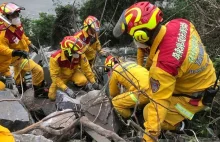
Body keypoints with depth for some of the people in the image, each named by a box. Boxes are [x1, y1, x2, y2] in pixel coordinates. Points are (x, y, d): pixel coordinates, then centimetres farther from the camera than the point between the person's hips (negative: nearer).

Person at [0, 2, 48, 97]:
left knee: (19, 73, 35)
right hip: (16, 58, -9)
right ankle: (39, 91, 1)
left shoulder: (16, 25, -9)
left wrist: (30, 45, 13)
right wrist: (14, 52, -49)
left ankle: (20, 86, 63)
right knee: (38, 70, -17)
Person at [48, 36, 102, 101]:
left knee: (83, 81, -31)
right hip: (61, 75, 0)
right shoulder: (55, 58, -35)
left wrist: (93, 82, -15)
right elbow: (54, 76, -30)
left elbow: (86, 68, -16)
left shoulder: (80, 55, -28)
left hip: (74, 72, 1)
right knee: (52, 97, -5)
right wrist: (66, 89, -37)